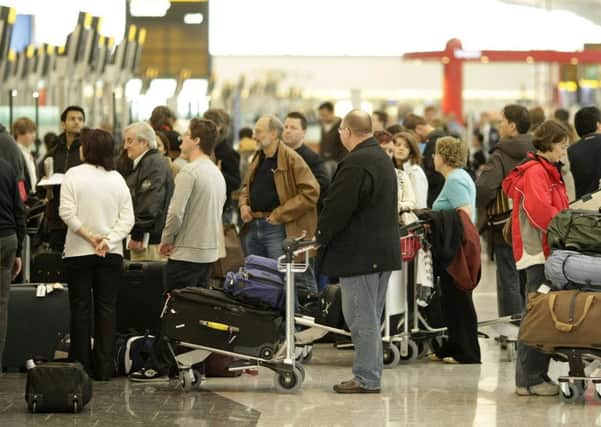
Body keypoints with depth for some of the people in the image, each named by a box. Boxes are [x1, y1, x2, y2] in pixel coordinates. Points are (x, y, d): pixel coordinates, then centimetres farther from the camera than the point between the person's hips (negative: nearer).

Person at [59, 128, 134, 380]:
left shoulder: (74, 175, -6)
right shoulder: (117, 179, 4)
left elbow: (67, 213, -14)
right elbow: (127, 218, -2)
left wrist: (89, 236, -9)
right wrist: (109, 240, -9)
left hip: (79, 252, -3)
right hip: (112, 254, 3)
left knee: (81, 309, 3)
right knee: (107, 308, 6)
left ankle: (81, 366, 4)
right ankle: (103, 367, 3)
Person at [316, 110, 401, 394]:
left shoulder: (356, 164, -19)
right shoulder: (382, 159, 14)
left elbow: (338, 208, -20)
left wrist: (320, 237, -4)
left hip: (360, 255, -10)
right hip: (383, 251, 10)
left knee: (362, 319, -4)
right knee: (371, 318, 16)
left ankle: (367, 379, -1)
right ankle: (371, 376, 22)